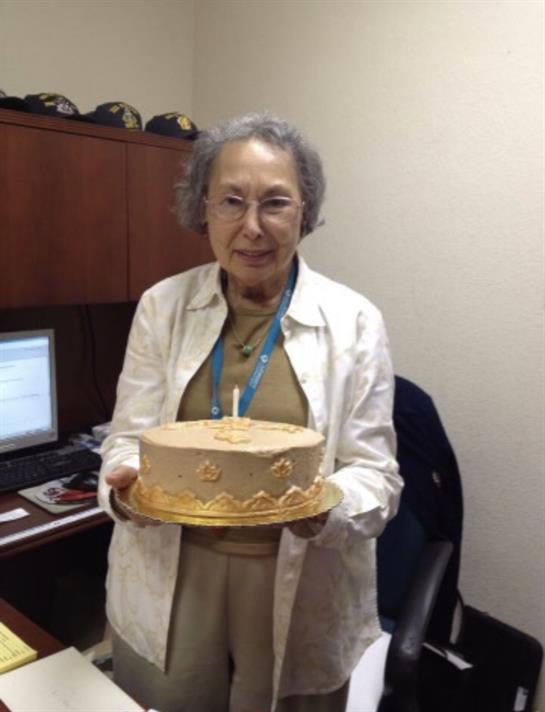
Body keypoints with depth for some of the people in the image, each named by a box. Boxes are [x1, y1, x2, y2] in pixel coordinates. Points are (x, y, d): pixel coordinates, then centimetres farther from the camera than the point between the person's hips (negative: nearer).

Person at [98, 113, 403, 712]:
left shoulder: (354, 322, -9)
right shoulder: (160, 306, -3)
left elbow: (375, 475, -7)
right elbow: (128, 437, 0)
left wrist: (322, 508, -29)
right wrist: (126, 485, -22)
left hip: (302, 595, -1)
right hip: (166, 588, 2)